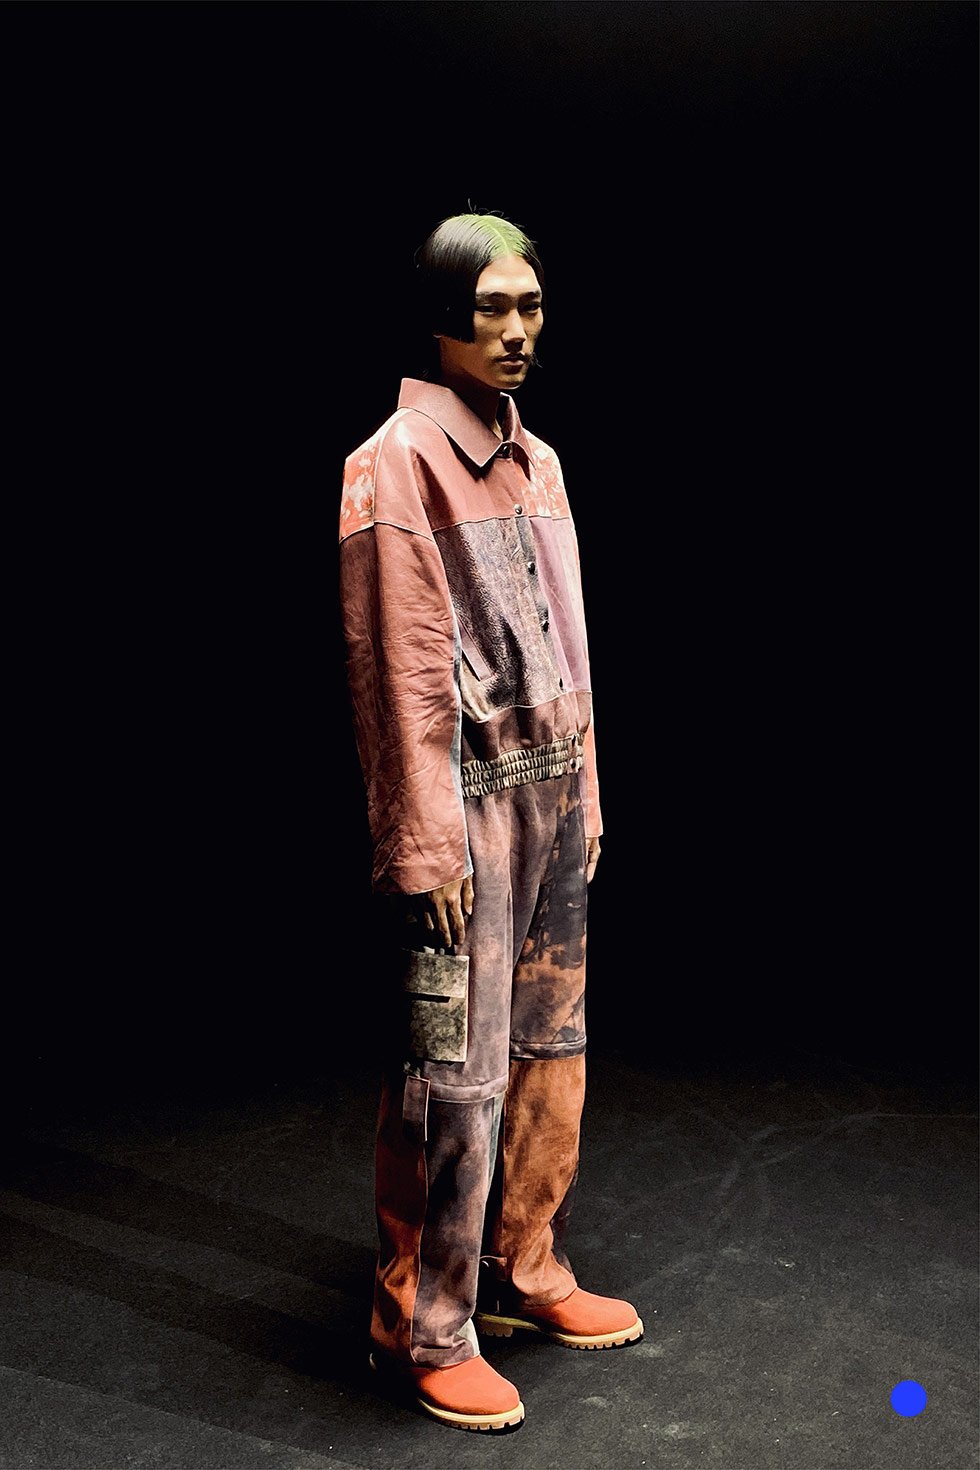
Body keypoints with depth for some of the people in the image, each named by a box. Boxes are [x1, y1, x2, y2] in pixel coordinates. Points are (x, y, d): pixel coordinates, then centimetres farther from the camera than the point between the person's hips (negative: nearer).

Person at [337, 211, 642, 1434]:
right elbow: (400, 672, -14)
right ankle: (423, 1327, 14)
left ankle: (525, 1274, 32)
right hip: (465, 798, -8)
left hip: (550, 791, 8)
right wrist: (425, 846, -15)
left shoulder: (536, 461, 13)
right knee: (455, 1073, -3)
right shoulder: (397, 461, -10)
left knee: (550, 1045, 15)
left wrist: (584, 794, 15)